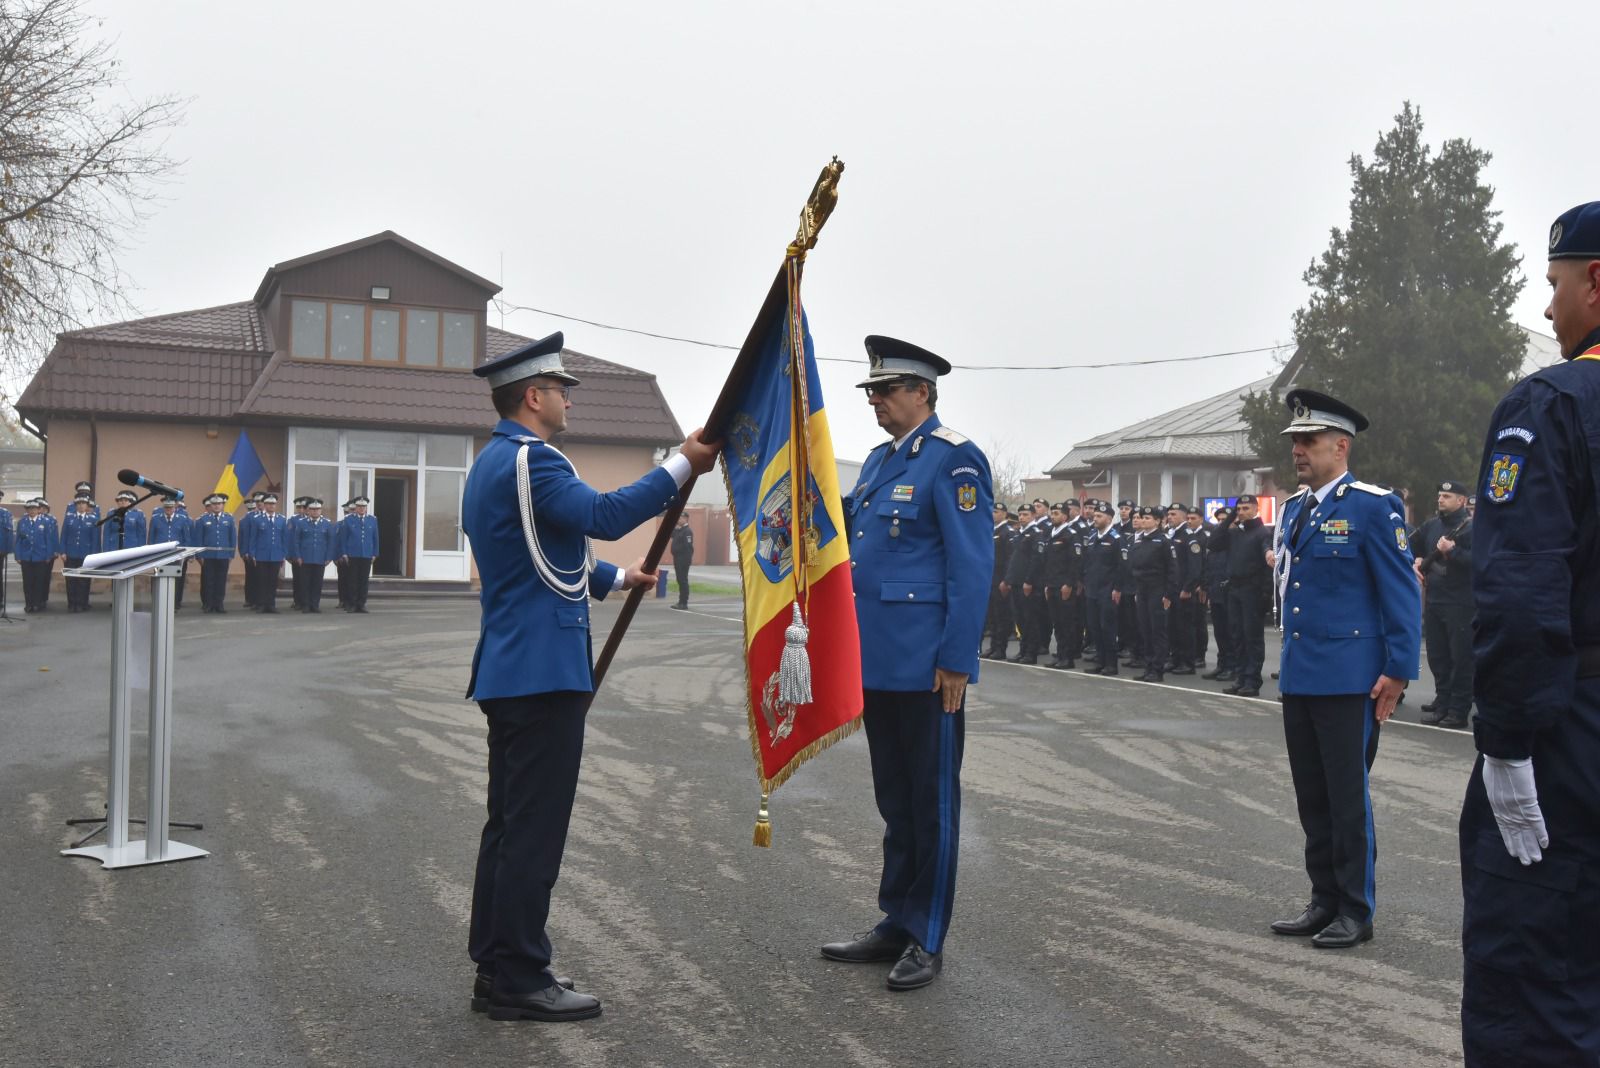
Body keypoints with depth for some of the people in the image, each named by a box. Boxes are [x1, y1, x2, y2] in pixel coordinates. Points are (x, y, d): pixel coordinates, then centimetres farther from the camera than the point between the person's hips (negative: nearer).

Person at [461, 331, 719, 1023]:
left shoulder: (492, 463, 17)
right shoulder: (528, 458, -15)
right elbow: (603, 515, -28)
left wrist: (618, 579, 32)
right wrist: (683, 466, -20)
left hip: (510, 671, 11)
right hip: (543, 672, -11)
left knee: (508, 823, 15)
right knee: (534, 829, -4)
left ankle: (496, 965, 23)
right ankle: (518, 981, 4)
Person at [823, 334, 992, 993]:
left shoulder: (953, 459, -11)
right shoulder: (879, 460, 16)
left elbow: (972, 565, -16)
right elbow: (849, 529, 18)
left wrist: (956, 659, -19)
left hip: (925, 665, -9)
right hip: (878, 660, 9)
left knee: (931, 802, 3)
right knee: (895, 801, 16)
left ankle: (927, 940, 14)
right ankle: (896, 925, 28)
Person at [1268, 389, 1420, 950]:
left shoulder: (1374, 507, -9)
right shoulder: (1295, 507, 13)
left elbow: (1403, 593, -10)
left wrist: (1399, 671, -14)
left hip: (1348, 678, -7)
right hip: (1298, 676, 7)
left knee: (1347, 797, 0)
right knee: (1312, 798, 13)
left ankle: (1356, 912, 12)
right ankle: (1325, 902, 24)